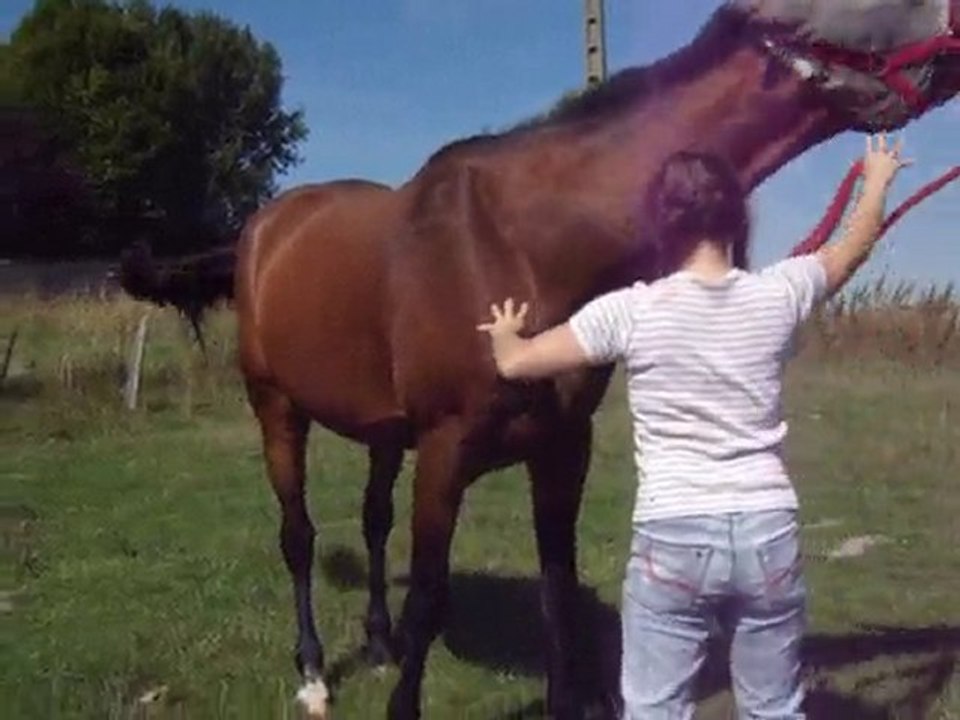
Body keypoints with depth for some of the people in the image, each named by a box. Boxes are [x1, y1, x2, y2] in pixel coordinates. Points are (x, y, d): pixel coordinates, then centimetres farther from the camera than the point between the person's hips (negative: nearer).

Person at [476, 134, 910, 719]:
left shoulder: (632, 310, -8)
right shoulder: (779, 294, -1)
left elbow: (516, 364, 0)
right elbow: (854, 247, 20)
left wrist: (503, 335, 24)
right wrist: (878, 178, 40)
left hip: (673, 538, -3)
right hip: (769, 533, 3)